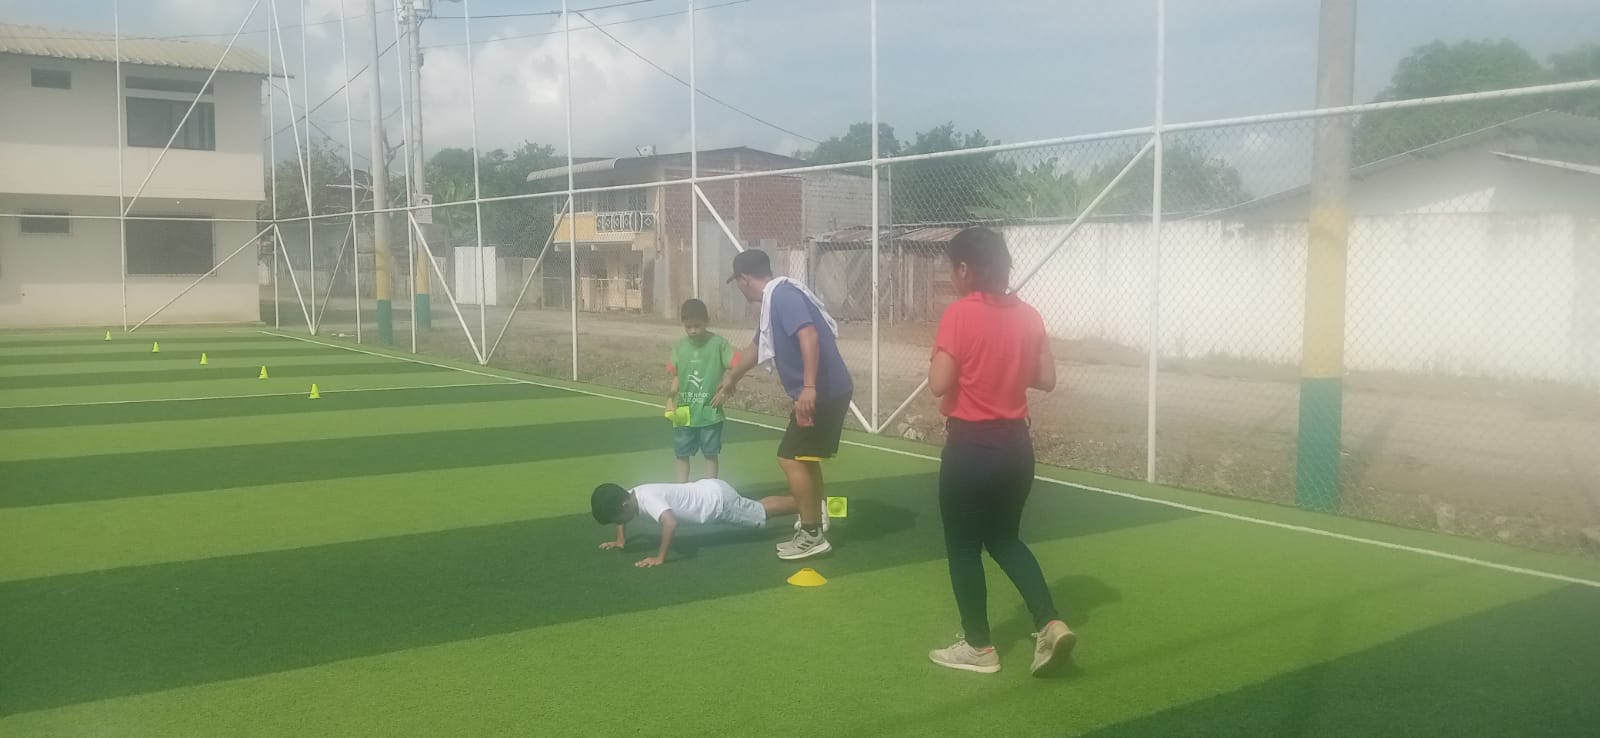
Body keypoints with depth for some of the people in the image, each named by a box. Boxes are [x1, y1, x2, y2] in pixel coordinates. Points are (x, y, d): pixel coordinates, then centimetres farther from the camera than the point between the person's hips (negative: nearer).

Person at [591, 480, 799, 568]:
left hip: (719, 500, -8)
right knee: (757, 508, 25)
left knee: (765, 511, 7)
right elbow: (620, 515, 20)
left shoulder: (647, 499, -33)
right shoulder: (628, 497, -5)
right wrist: (621, 540, 11)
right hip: (708, 491, 8)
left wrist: (660, 558, -41)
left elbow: (671, 523, -48)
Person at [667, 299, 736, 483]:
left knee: (711, 454, 9)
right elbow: (675, 375, 5)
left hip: (710, 413, -3)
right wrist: (671, 398, -10)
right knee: (682, 454, 12)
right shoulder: (679, 346, 1)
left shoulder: (719, 343, -9)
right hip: (684, 413, 3)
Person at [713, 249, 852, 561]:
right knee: (805, 458, 17)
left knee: (791, 458, -5)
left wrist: (809, 387, -33)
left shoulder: (783, 294, -13)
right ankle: (814, 527, 24)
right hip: (825, 391, 10)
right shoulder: (774, 300, 19)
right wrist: (731, 379, 46)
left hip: (822, 392, -10)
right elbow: (756, 347, 33)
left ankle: (812, 536, 1)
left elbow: (809, 336, -27)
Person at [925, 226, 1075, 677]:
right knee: (1005, 539, 22)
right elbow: (1046, 379, 7)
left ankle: (979, 647, 18)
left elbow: (938, 384, -19)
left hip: (971, 447, -6)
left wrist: (939, 359, 0)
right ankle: (1051, 624, 10)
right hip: (1016, 444, 6)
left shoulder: (959, 314, -15)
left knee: (963, 548, 10)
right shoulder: (1027, 315, 3)